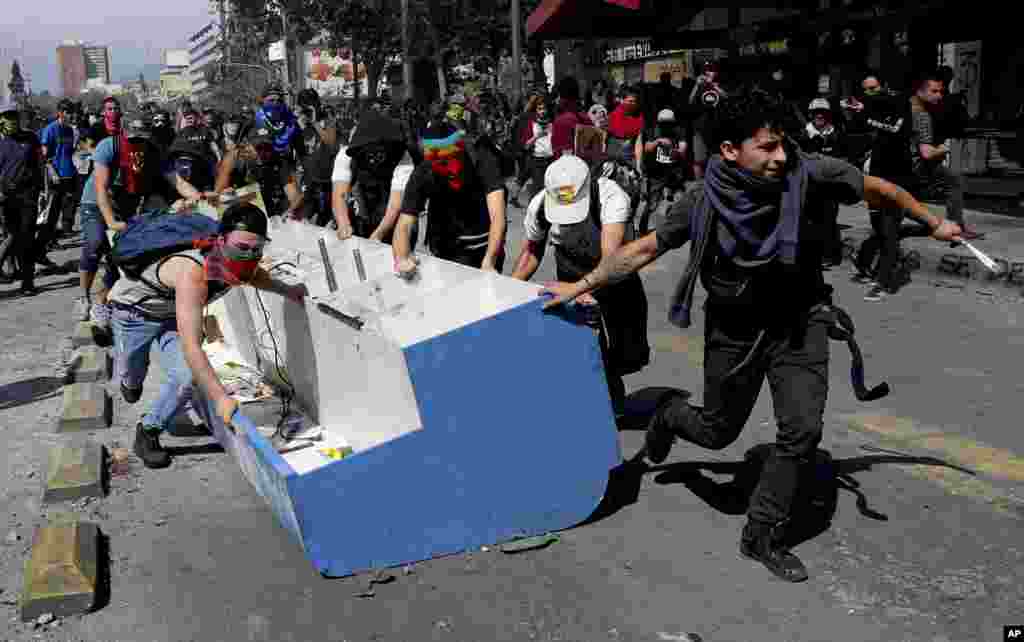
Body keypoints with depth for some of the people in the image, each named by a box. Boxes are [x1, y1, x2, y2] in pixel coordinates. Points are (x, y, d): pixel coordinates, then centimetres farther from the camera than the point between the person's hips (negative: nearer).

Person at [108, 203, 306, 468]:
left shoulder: (231, 262, -22)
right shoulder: (192, 273, -45)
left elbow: (253, 273, 8)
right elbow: (191, 346, -49)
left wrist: (287, 290, -3)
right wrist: (220, 398, -51)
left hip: (172, 315, 5)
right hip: (136, 310, -5)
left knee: (185, 376, -18)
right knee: (133, 373, 19)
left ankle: (148, 432, 8)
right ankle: (131, 382, 59)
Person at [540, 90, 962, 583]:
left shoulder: (809, 174, -19)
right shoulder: (704, 204, -19)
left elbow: (878, 189, -2)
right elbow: (644, 249, -9)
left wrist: (934, 223, 10)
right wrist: (581, 285, -10)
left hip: (799, 322, 1)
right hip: (735, 330, -1)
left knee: (802, 430, -8)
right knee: (717, 431, 12)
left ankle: (762, 534, 11)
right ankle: (670, 412, 47)